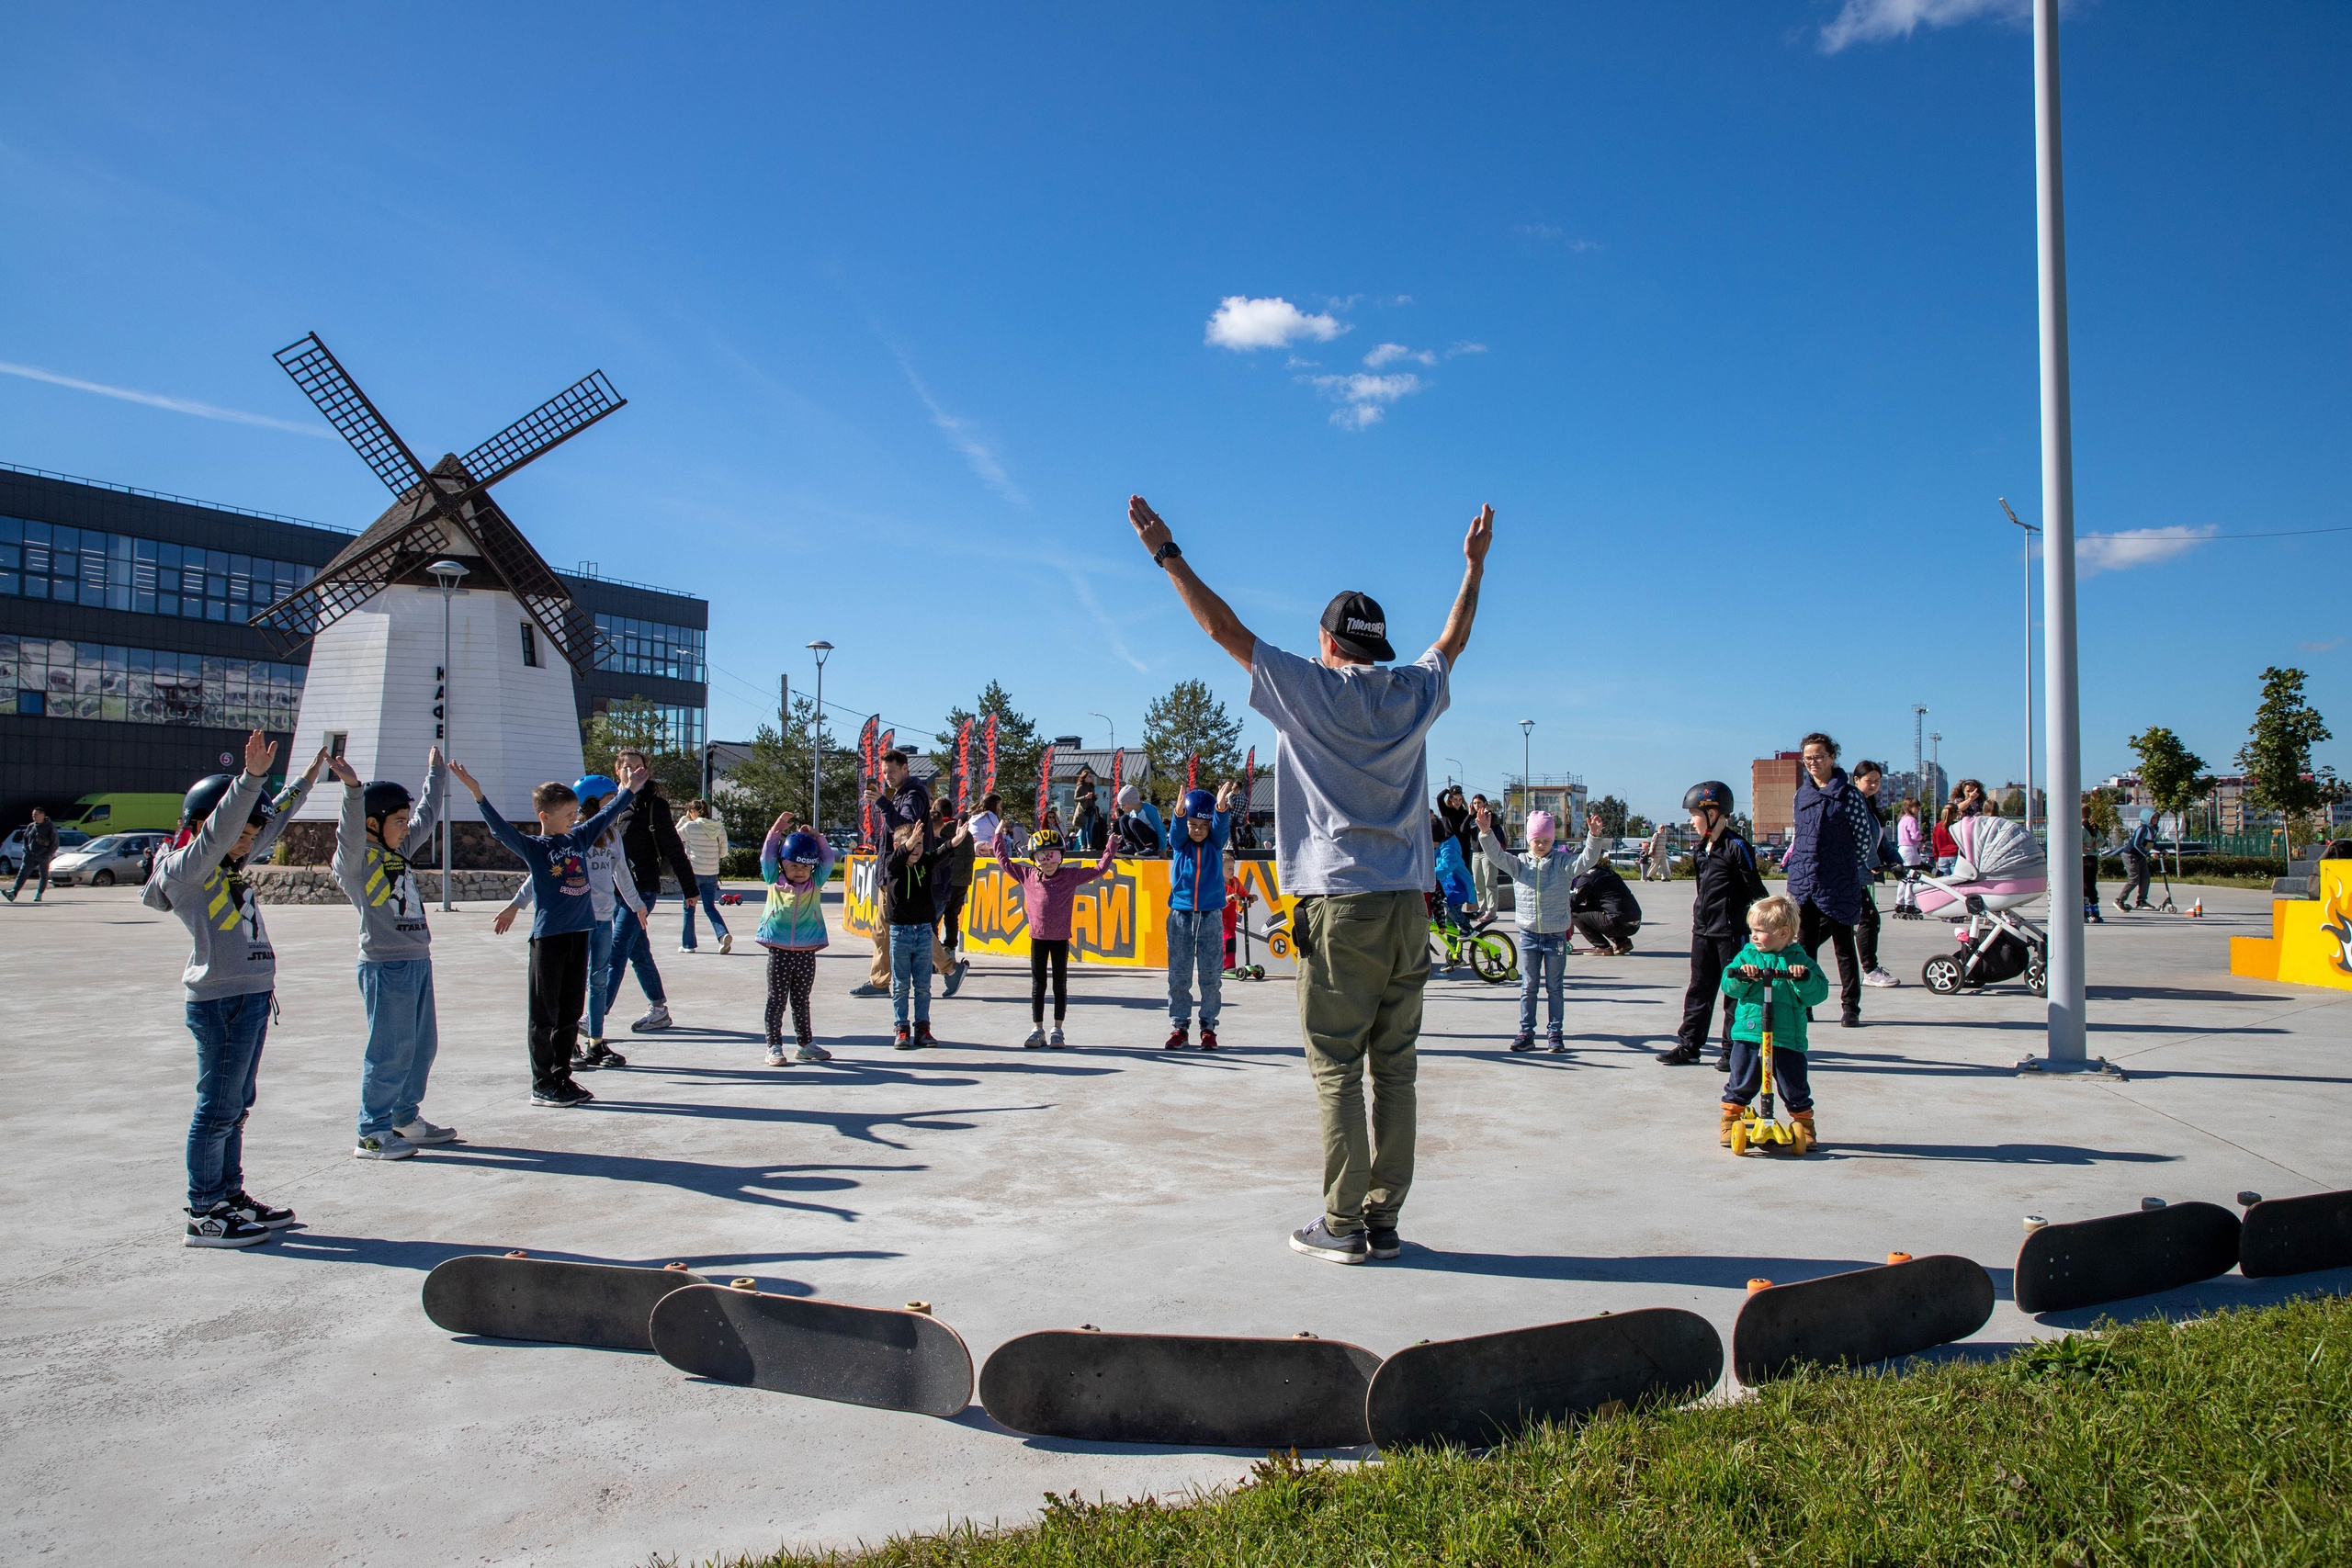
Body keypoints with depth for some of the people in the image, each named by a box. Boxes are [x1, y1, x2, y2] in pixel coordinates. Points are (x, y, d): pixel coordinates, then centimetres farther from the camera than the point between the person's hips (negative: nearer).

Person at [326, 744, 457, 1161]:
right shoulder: (354, 860, -7)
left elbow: (427, 816, 30)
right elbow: (351, 832, -28)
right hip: (385, 966, -9)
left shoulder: (400, 851, 16)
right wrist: (353, 790, -43)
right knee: (390, 1051, -6)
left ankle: (406, 1119, 27)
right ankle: (372, 1134, 3)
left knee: (422, 1046, 14)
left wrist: (434, 774, 40)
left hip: (418, 962, 9)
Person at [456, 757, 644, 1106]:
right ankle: (542, 1085, 9)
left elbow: (606, 815, 22)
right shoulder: (533, 848, -6)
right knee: (545, 1015, 2)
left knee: (570, 1012, 12)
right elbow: (500, 829, -20)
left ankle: (562, 1077, 21)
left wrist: (629, 789, 30)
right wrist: (478, 795, -31)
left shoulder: (579, 839, 10)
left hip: (579, 934, 6)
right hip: (548, 936, -6)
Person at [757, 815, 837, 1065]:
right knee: (777, 1001, 3)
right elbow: (767, 858, -4)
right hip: (779, 952, -2)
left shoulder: (816, 883, 6)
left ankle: (806, 1044, 22)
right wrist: (776, 831, -8)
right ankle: (774, 1047, 8)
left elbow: (827, 861, 3)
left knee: (801, 1000, 14)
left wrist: (815, 838, -2)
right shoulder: (775, 881, 3)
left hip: (806, 952, 2)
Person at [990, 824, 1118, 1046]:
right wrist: (999, 836, 11)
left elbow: (1099, 869, 2)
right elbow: (1004, 861, 11)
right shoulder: (1027, 875, 2)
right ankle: (1037, 1030, 15)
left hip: (1061, 938, -1)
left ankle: (1057, 1031, 13)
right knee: (1037, 985, 8)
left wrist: (1112, 846, -1)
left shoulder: (1071, 876, -2)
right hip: (1038, 938, 2)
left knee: (1060, 985, 5)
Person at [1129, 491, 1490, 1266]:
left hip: (1341, 906, -5)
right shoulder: (1415, 695, 10)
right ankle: (1384, 1221, 13)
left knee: (1336, 1068, 0)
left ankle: (1342, 1224, 4)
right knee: (1395, 1068, 7)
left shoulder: (1311, 690, -3)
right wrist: (1475, 564, 44)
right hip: (1408, 907, 5)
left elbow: (1224, 627, 0)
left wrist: (1166, 552, 7)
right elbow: (1453, 641, 30)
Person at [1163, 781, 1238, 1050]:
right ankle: (1179, 1028, 11)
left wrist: (1222, 807, -38)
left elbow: (1222, 825, -16)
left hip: (1211, 915, 0)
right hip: (1180, 914, 0)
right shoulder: (1180, 843, 2)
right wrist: (1179, 812, -41)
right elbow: (1178, 828, -18)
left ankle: (1208, 1028, 11)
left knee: (1211, 975, 3)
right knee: (1178, 975, 3)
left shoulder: (1215, 842, 3)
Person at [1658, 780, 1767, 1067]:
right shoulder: (1702, 849, 11)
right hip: (1703, 931, 8)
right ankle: (1688, 1045, 16)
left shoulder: (1736, 847, -13)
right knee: (1699, 989, 11)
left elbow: (1756, 891, -11)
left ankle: (1733, 1051, 9)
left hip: (1730, 931, -8)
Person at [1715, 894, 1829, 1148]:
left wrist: (1805, 979, -22)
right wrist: (1742, 977, -21)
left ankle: (1805, 1124, 27)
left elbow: (1819, 992, -4)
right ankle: (1729, 1121, 24)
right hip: (1748, 1034, 1)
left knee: (1795, 1089, 7)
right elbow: (1729, 986, -2)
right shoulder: (1747, 955, 6)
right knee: (1741, 1084, 8)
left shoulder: (1799, 960, 3)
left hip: (1788, 1038, -1)